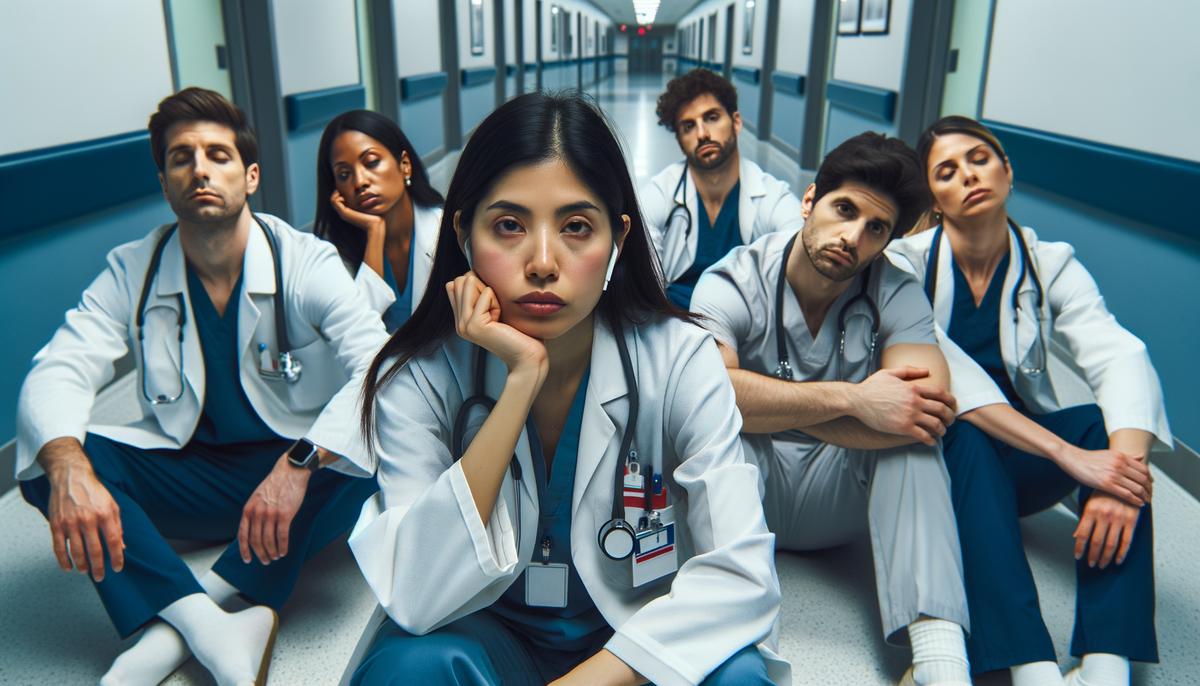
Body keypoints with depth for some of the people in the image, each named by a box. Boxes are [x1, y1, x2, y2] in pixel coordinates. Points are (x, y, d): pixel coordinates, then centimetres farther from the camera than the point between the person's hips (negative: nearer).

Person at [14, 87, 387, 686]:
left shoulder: (306, 262, -12)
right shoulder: (131, 272, -2)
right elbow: (57, 373, -11)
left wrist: (301, 463, -41)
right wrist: (66, 464, -34)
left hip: (298, 474, -2)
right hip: (187, 476, 3)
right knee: (44, 456, -20)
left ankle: (175, 622, -23)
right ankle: (214, 631, -31)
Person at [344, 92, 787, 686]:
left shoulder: (679, 359, -17)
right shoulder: (418, 376, -16)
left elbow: (741, 573, -20)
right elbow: (416, 601, -26)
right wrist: (521, 379, -32)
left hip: (638, 637, 1)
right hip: (488, 633, 0)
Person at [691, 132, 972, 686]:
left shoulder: (895, 294, -8)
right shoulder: (732, 282, -14)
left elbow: (933, 407, -26)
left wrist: (769, 403, -25)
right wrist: (849, 399, -34)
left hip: (839, 496, 2)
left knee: (909, 418, -26)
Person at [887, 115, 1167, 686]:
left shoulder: (1051, 264, -3)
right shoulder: (907, 263, -10)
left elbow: (1121, 361, -19)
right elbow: (946, 376, -26)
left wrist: (1124, 468, -38)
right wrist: (1069, 455, -34)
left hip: (1019, 466, 3)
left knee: (1108, 427, -25)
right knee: (965, 435, -34)